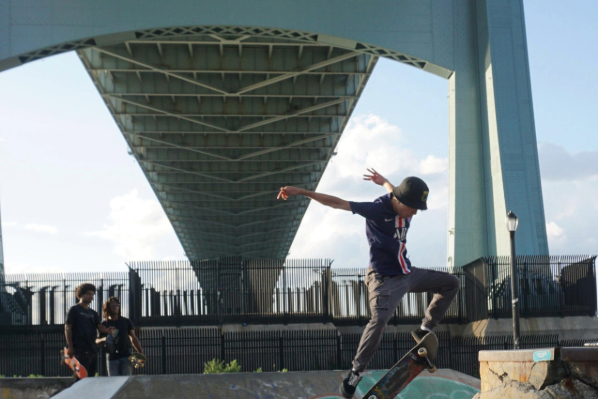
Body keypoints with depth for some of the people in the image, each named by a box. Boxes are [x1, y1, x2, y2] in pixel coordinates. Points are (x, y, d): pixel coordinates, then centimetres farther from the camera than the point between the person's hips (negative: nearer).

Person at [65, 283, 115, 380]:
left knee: (91, 376, 8)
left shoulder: (93, 313, 19)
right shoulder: (74, 310, 1)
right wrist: (70, 347, -13)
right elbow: (67, 328, -5)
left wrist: (108, 330, -16)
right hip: (80, 350, -7)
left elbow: (100, 327, 8)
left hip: (92, 349, 7)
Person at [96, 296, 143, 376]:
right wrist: (104, 339, -15)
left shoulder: (126, 322, 11)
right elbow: (97, 341, 7)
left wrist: (141, 353, 3)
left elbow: (133, 338, 11)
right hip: (112, 357, 0)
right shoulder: (104, 324, 8)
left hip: (126, 356, 0)